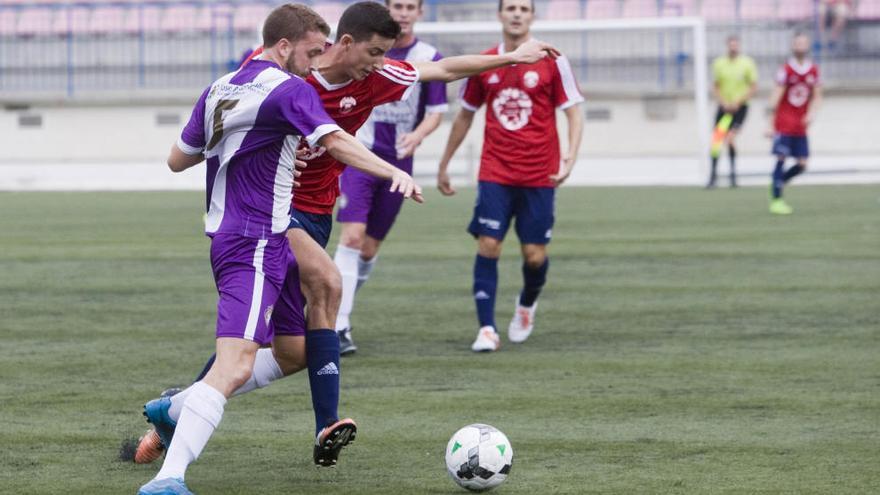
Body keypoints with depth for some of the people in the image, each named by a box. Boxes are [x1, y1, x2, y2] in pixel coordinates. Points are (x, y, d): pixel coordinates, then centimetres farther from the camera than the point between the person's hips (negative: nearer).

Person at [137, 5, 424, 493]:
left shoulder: (219, 89, 13)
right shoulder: (289, 90, -11)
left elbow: (177, 159, 19)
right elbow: (335, 142, -26)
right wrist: (395, 173, -35)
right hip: (255, 246, -10)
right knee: (236, 366, -21)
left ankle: (174, 407, 27)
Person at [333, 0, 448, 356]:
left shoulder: (429, 57, 1)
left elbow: (436, 112, 0)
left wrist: (418, 135, -19)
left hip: (398, 160, 2)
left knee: (370, 247, 7)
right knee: (352, 235, -18)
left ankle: (340, 307, 31)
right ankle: (339, 327, -20)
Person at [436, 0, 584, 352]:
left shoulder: (552, 62, -2)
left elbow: (574, 112, 0)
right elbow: (465, 115, 17)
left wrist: (570, 157, -16)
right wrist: (444, 164, 19)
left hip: (539, 175, -1)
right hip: (495, 174, 1)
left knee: (535, 254, 0)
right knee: (488, 246, -11)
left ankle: (527, 304, 32)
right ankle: (486, 329, -6)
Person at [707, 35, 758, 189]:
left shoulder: (747, 63, -4)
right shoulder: (719, 63, 4)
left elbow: (754, 87, -2)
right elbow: (715, 87, 10)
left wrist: (738, 102, -11)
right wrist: (723, 102, -6)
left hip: (740, 107, -3)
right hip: (724, 106, 3)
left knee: (730, 138, -18)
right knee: (716, 141, -1)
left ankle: (733, 173, -3)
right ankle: (713, 175, 10)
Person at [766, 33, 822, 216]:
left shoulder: (813, 71, 6)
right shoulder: (786, 70, -6)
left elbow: (817, 97, 10)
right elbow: (776, 97, -7)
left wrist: (811, 114, -9)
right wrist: (771, 124, -10)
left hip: (801, 125, 5)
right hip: (784, 123, -5)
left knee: (802, 164, 0)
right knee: (781, 159, -7)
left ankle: (778, 182, 23)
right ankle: (776, 200, -2)